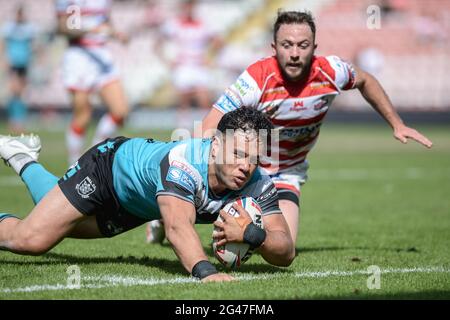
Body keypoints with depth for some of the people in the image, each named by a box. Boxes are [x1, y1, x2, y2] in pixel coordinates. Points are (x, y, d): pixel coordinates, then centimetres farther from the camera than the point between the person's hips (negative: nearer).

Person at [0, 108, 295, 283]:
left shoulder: (258, 185, -31)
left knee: (62, 226, 29)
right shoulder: (183, 164, -46)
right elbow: (178, 226, -61)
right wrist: (204, 270, -78)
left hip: (136, 205, 6)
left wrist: (252, 234, -54)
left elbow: (287, 253, -34)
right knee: (31, 239, -17)